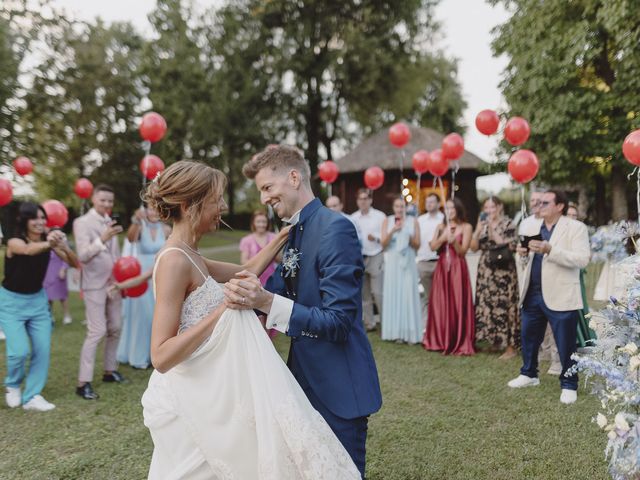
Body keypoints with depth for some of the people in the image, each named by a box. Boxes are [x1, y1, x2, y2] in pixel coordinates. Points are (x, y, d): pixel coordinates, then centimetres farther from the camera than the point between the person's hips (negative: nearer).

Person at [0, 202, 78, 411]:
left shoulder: (48, 240, -9)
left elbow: (74, 263, -16)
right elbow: (29, 250, -45)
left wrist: (64, 247, -38)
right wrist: (47, 244, -67)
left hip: (38, 300, 4)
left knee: (42, 350, -1)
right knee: (20, 351, -13)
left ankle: (32, 397, 14)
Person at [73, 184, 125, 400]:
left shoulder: (110, 222, 11)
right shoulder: (82, 222, -8)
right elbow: (83, 256, -19)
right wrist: (102, 239, -33)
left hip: (114, 283, 7)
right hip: (95, 284, -7)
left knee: (115, 329, 12)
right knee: (97, 331, -10)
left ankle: (110, 370, 26)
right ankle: (83, 382, -3)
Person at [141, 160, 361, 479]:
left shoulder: (188, 258, 6)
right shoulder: (175, 261, -21)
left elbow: (247, 270, 18)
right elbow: (161, 356, -26)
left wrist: (286, 233, 15)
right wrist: (224, 309, -28)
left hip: (202, 395, 9)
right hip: (186, 401, -9)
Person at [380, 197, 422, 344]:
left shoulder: (413, 221, 5)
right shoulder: (387, 221, 6)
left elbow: (417, 244, 3)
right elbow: (383, 243, -2)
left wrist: (407, 234, -12)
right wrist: (393, 231, -14)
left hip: (408, 262, 0)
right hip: (392, 262, 0)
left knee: (408, 295, -4)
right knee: (394, 294, 0)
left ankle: (410, 333, 1)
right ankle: (397, 332, 6)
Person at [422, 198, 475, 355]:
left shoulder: (466, 227, 2)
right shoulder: (441, 227, 13)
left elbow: (462, 251, -5)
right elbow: (433, 247, 2)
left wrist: (454, 241, -23)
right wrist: (444, 237, -13)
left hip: (457, 269, -4)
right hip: (442, 268, 4)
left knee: (457, 306, -4)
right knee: (440, 304, 4)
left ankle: (459, 343, 3)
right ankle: (440, 340, 14)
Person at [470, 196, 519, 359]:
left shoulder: (508, 224, -4)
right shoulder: (483, 224, 10)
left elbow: (509, 247, -13)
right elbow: (474, 247, 6)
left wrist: (493, 230, -15)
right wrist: (478, 229, -5)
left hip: (503, 271, -6)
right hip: (485, 270, 6)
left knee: (504, 304, -7)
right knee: (486, 304, 7)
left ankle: (511, 347, 1)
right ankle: (495, 340, 22)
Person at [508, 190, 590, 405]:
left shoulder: (575, 227, -6)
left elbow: (582, 259, -18)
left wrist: (550, 250, -26)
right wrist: (524, 255, -4)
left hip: (560, 297, -6)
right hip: (532, 294, 6)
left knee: (565, 344, 4)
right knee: (528, 337, 16)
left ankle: (569, 385, 19)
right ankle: (529, 374, 35)